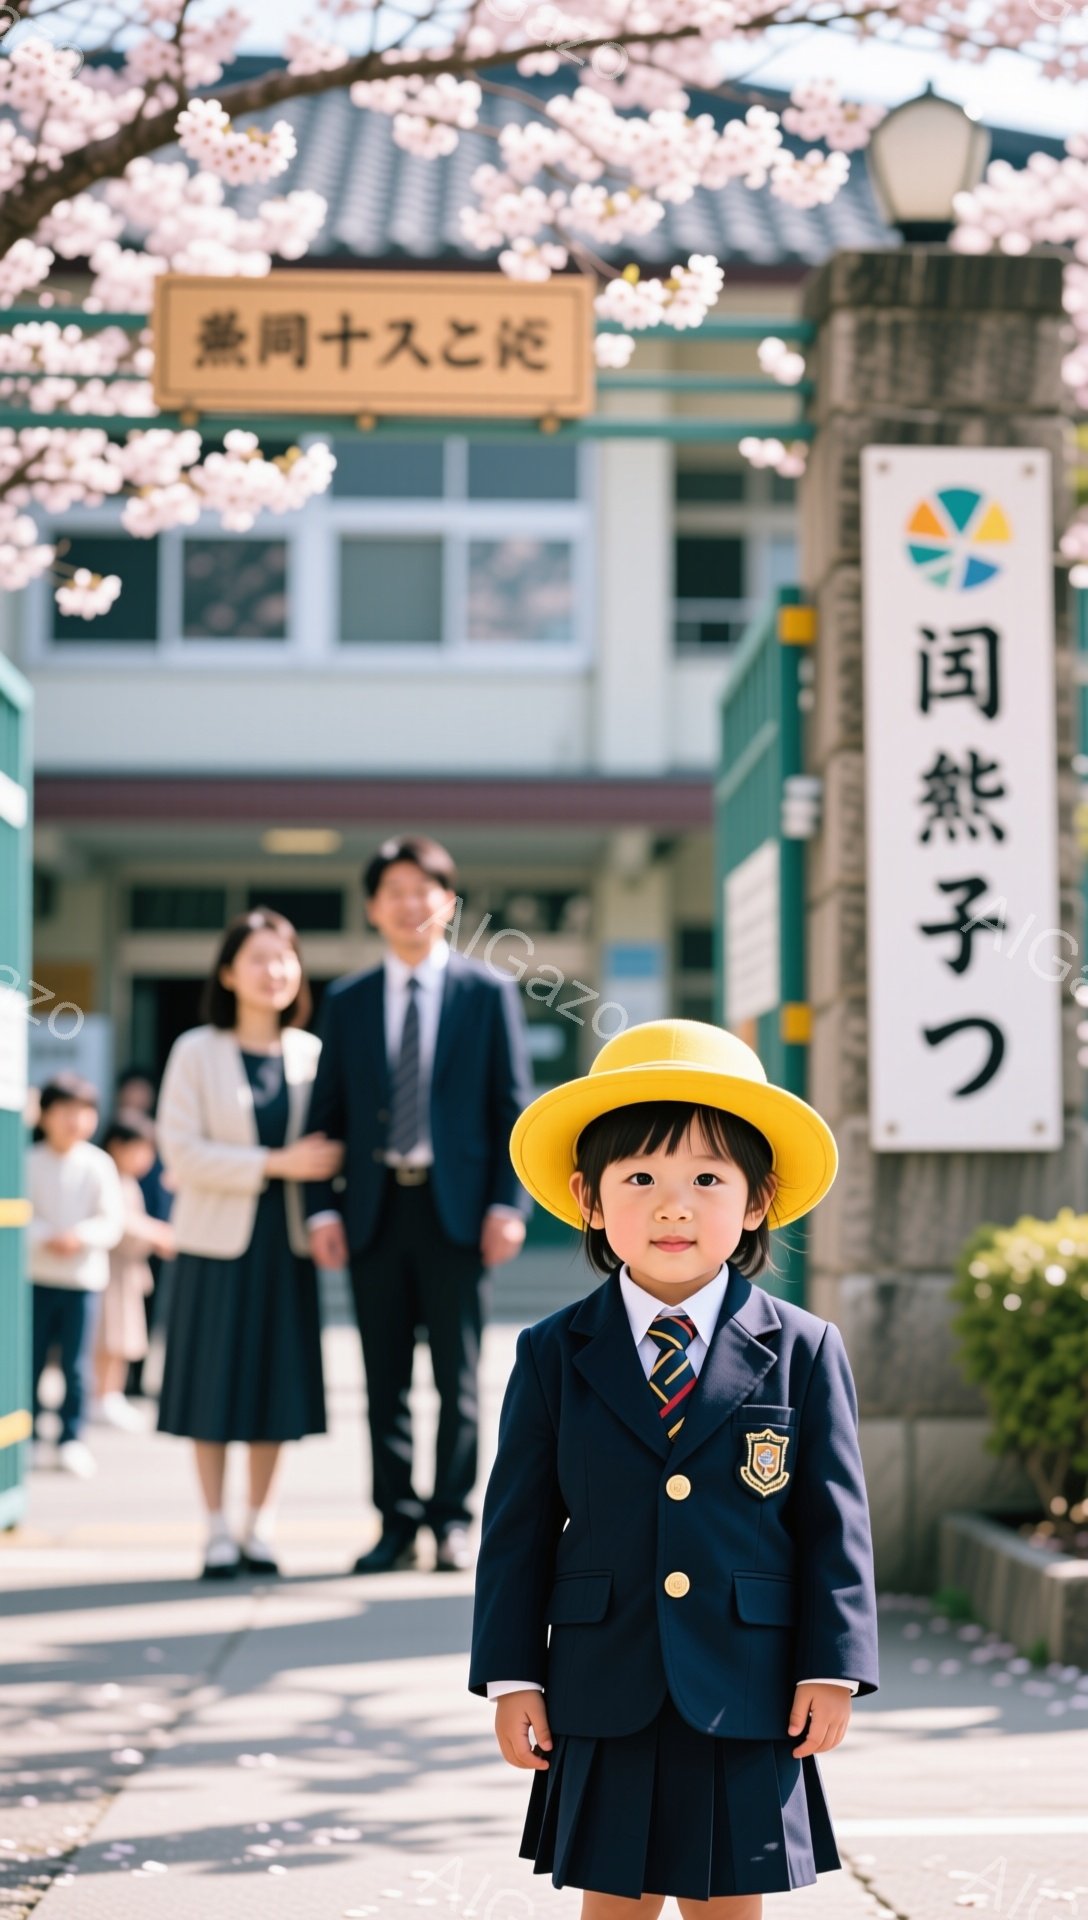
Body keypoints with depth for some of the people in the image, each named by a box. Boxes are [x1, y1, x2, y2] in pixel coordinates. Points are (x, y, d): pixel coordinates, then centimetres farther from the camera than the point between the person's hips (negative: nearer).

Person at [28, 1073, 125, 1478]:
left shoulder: (98, 1165, -2)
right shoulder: (31, 1163, -2)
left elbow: (112, 1220, -4)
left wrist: (81, 1236, -20)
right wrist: (45, 1237, -21)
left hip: (82, 1277, 0)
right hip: (36, 1275, 0)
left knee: (75, 1365, 1)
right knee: (31, 1360, 4)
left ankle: (71, 1440, 9)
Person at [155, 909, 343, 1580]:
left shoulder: (310, 1052, 5)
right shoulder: (196, 1052, -2)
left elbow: (330, 1143, 14)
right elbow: (182, 1152, -9)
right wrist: (276, 1164, -16)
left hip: (286, 1243, 2)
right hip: (218, 1241, -2)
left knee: (277, 1382, 5)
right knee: (215, 1386, 1)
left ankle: (260, 1528, 15)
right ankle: (218, 1532, 10)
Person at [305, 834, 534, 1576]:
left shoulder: (490, 992, 5)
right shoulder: (347, 1001, 11)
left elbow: (514, 1106, 2)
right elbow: (328, 1114, 10)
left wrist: (509, 1202, -8)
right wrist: (322, 1207, -1)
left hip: (457, 1206, -2)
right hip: (375, 1209, 2)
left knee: (458, 1376, 2)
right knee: (385, 1380, 5)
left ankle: (452, 1518, 10)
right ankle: (397, 1522, 12)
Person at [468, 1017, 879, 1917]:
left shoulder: (804, 1352, 0)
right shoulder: (553, 1355, 1)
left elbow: (836, 1518, 1)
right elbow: (517, 1524, 3)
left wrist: (833, 1668, -4)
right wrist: (511, 1675, -1)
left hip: (748, 1702, -1)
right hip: (604, 1697, 1)